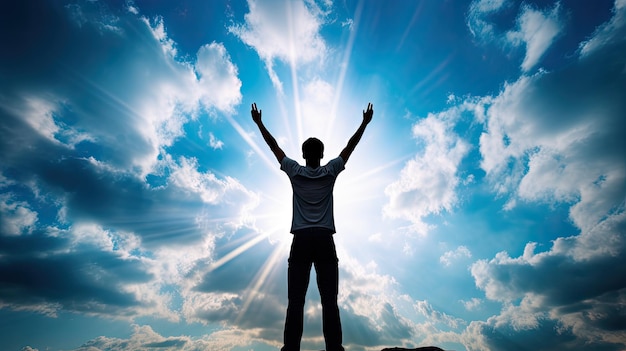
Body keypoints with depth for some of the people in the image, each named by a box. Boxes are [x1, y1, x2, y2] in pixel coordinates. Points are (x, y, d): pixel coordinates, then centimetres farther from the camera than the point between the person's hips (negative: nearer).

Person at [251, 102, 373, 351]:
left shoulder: (295, 172, 5)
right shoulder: (330, 172, 6)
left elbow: (274, 146, 13)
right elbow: (350, 147, 12)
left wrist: (259, 123, 22)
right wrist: (365, 122, 21)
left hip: (301, 240, 0)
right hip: (324, 240, 0)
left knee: (295, 300, 3)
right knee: (329, 300, 3)